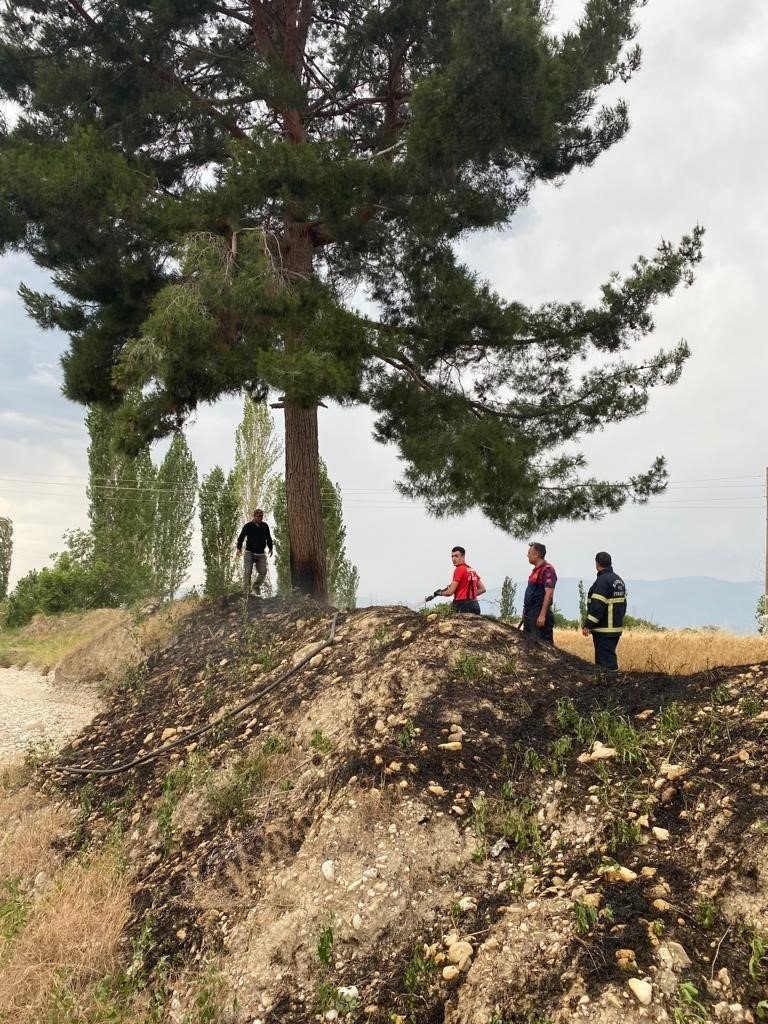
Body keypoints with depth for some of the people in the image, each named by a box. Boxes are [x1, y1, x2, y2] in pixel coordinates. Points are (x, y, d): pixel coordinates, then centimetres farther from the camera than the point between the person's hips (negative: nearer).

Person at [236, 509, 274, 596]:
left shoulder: (265, 526, 9)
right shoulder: (248, 526, -1)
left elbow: (268, 538, 20)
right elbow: (241, 537, -1)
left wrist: (270, 548, 18)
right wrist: (239, 548, -11)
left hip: (261, 554, 3)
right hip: (249, 552, -3)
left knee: (263, 572, -3)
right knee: (247, 572, -9)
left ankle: (256, 587, 18)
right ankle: (246, 590, -4)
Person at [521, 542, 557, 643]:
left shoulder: (547, 570, -14)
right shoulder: (536, 570, 16)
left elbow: (549, 593, -21)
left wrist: (542, 615, -26)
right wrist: (525, 612, 19)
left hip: (539, 614, -10)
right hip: (530, 614, 10)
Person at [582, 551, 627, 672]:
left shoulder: (602, 581, -17)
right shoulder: (618, 580, 14)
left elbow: (597, 607, -22)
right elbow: (623, 603, 19)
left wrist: (587, 625, -18)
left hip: (604, 630, -10)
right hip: (616, 627, 10)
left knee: (606, 660, -7)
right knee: (610, 658, 17)